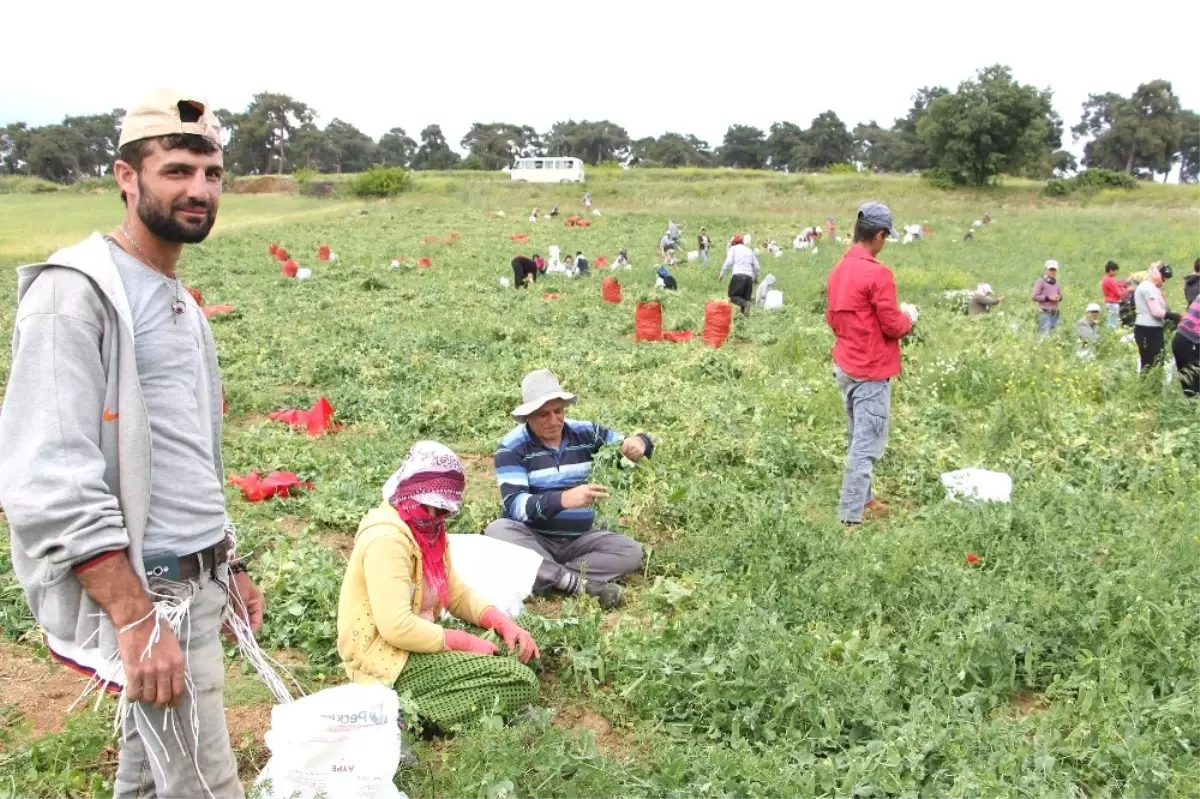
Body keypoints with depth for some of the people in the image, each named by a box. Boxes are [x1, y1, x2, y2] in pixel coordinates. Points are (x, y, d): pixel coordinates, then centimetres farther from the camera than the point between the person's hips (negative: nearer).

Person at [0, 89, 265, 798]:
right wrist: (136, 619, -23)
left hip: (196, 584, 8)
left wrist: (230, 569, 20)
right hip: (143, 592, -8)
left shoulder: (181, 302, 14)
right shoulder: (77, 290, -14)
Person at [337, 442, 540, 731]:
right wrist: (464, 642, -19)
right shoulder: (387, 538, -22)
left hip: (414, 643, 10)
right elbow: (396, 627, -29)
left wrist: (504, 623, -3)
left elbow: (456, 593, 13)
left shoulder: (428, 528, 9)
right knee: (521, 683, -15)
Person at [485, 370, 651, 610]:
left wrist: (639, 443, -20)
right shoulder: (512, 447, -10)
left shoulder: (584, 432, 2)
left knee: (631, 551, -20)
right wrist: (564, 498, -40)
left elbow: (626, 446, 7)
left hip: (579, 539, 3)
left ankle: (547, 578, -26)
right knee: (497, 531, -34)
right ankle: (579, 583, -36)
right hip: (533, 538, -3)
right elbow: (515, 504, -23)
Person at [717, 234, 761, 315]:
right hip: (749, 276, 4)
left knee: (733, 296, -2)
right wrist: (756, 277, 35)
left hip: (738, 275, -4)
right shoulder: (750, 250, 24)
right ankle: (744, 314, -4)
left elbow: (728, 262, -2)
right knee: (745, 297, 11)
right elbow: (756, 266, 21)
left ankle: (744, 303, -31)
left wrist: (721, 274, 0)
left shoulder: (733, 248, 12)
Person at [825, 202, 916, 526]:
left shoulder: (838, 270, 8)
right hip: (871, 371, -9)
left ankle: (863, 499, 31)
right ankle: (851, 516, -1)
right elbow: (893, 326, -16)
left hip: (845, 367, 9)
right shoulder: (878, 273, -19)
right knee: (868, 444, -3)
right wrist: (908, 316, 3)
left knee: (858, 439, 20)